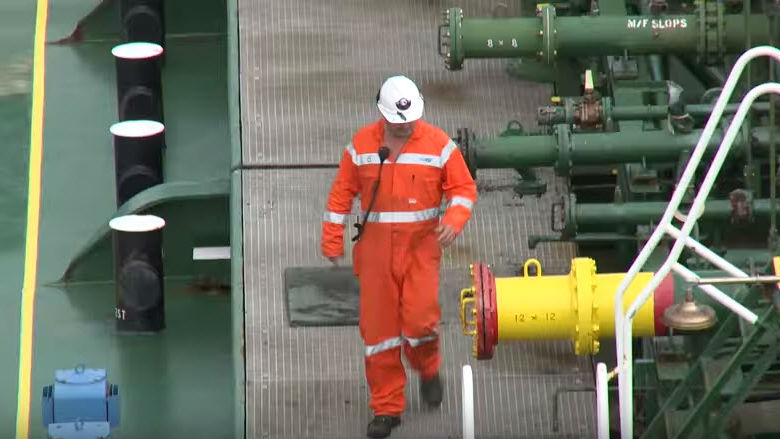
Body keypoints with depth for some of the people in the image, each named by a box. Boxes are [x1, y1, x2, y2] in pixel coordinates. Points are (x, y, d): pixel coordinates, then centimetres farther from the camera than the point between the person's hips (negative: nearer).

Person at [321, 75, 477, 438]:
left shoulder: (438, 144, -3)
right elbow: (342, 193, 7)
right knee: (378, 326, 1)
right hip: (376, 248, 2)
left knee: (419, 319, -14)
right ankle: (386, 408, 12)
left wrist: (454, 220, -18)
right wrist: (332, 241, 5)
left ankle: (428, 369, 21)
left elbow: (464, 187, 1)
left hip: (421, 245, -2)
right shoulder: (362, 145, 1)